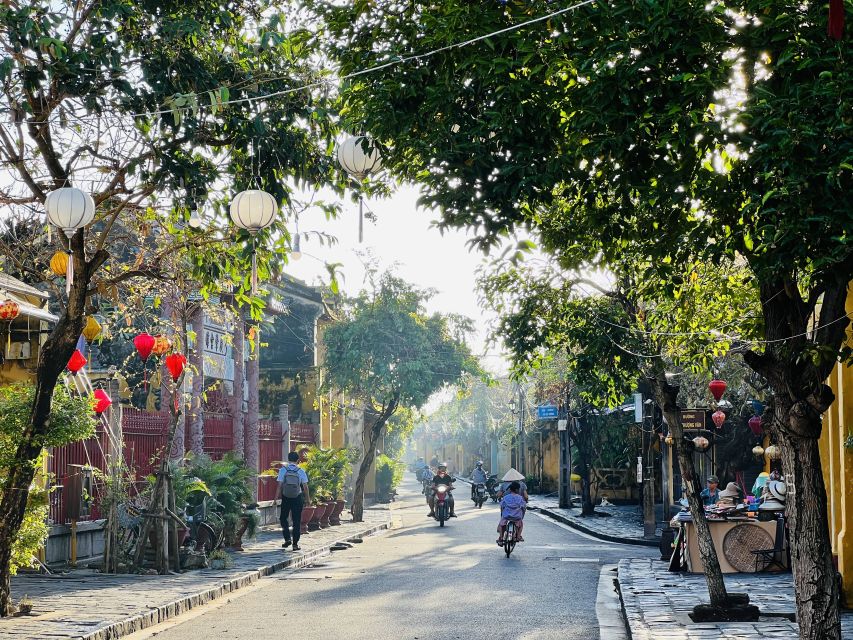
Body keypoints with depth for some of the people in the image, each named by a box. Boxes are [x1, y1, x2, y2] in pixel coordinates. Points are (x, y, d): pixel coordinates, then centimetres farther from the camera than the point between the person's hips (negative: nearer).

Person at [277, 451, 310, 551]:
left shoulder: (283, 470, -5)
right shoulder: (301, 471, -4)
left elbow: (280, 485, -7)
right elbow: (305, 487, -3)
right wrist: (308, 498, 8)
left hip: (286, 498, 0)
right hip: (297, 498, 0)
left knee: (283, 518, 17)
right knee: (296, 521, 6)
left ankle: (287, 538, 2)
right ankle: (295, 544, 6)